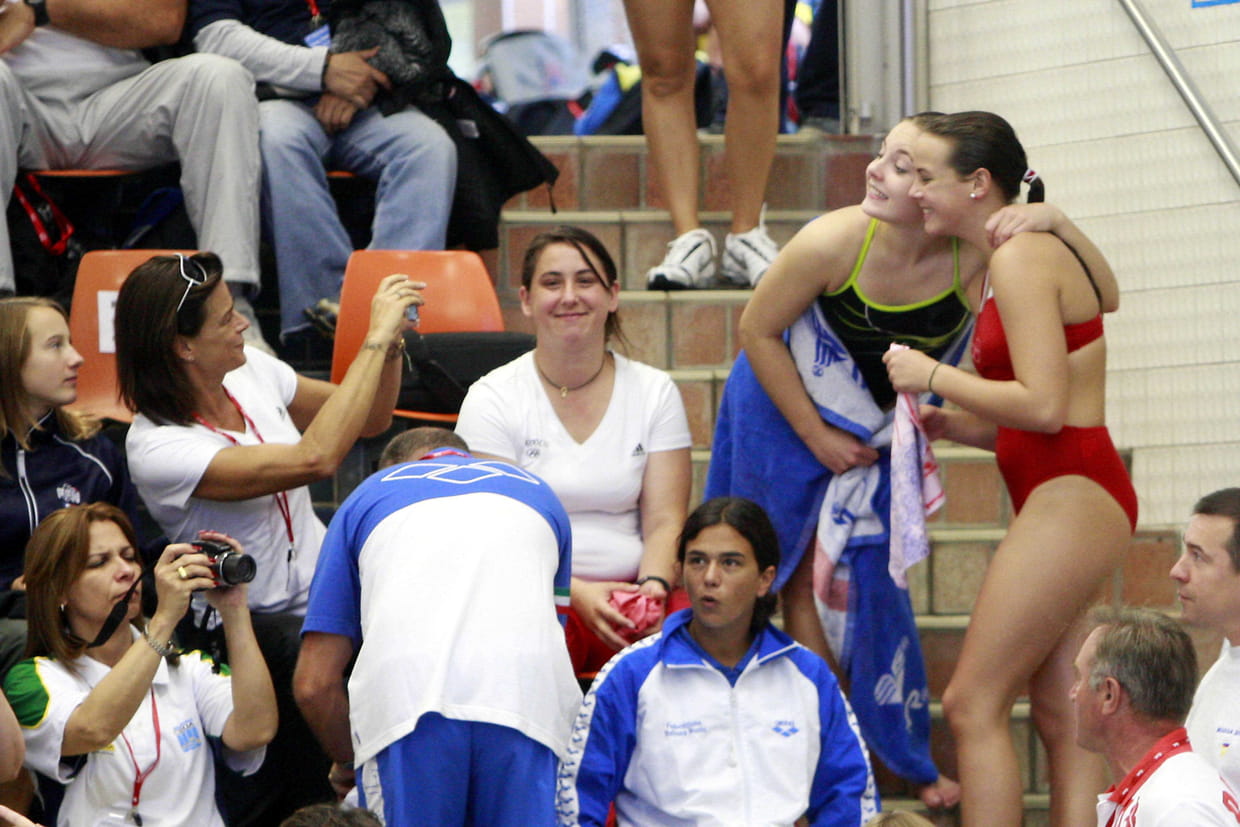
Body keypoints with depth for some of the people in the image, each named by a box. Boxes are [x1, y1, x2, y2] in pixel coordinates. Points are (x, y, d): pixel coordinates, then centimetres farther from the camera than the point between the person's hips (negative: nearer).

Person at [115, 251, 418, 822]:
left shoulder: (251, 373, 4)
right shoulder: (156, 449, -20)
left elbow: (370, 421, 17)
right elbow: (316, 458, -29)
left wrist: (391, 346, -3)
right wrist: (375, 340, -25)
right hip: (252, 627, -7)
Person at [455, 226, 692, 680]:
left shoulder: (654, 392, 13)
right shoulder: (492, 399, 4)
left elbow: (664, 521, 6)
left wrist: (653, 587, -17)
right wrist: (576, 593, -21)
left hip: (630, 593, 3)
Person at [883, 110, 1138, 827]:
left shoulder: (1019, 259, -12)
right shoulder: (1039, 251, 18)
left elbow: (1043, 405, -20)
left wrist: (934, 375, -9)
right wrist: (955, 427, 13)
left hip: (1069, 499, -10)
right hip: (1069, 498, 10)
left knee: (974, 703, -9)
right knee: (1060, 717, 7)